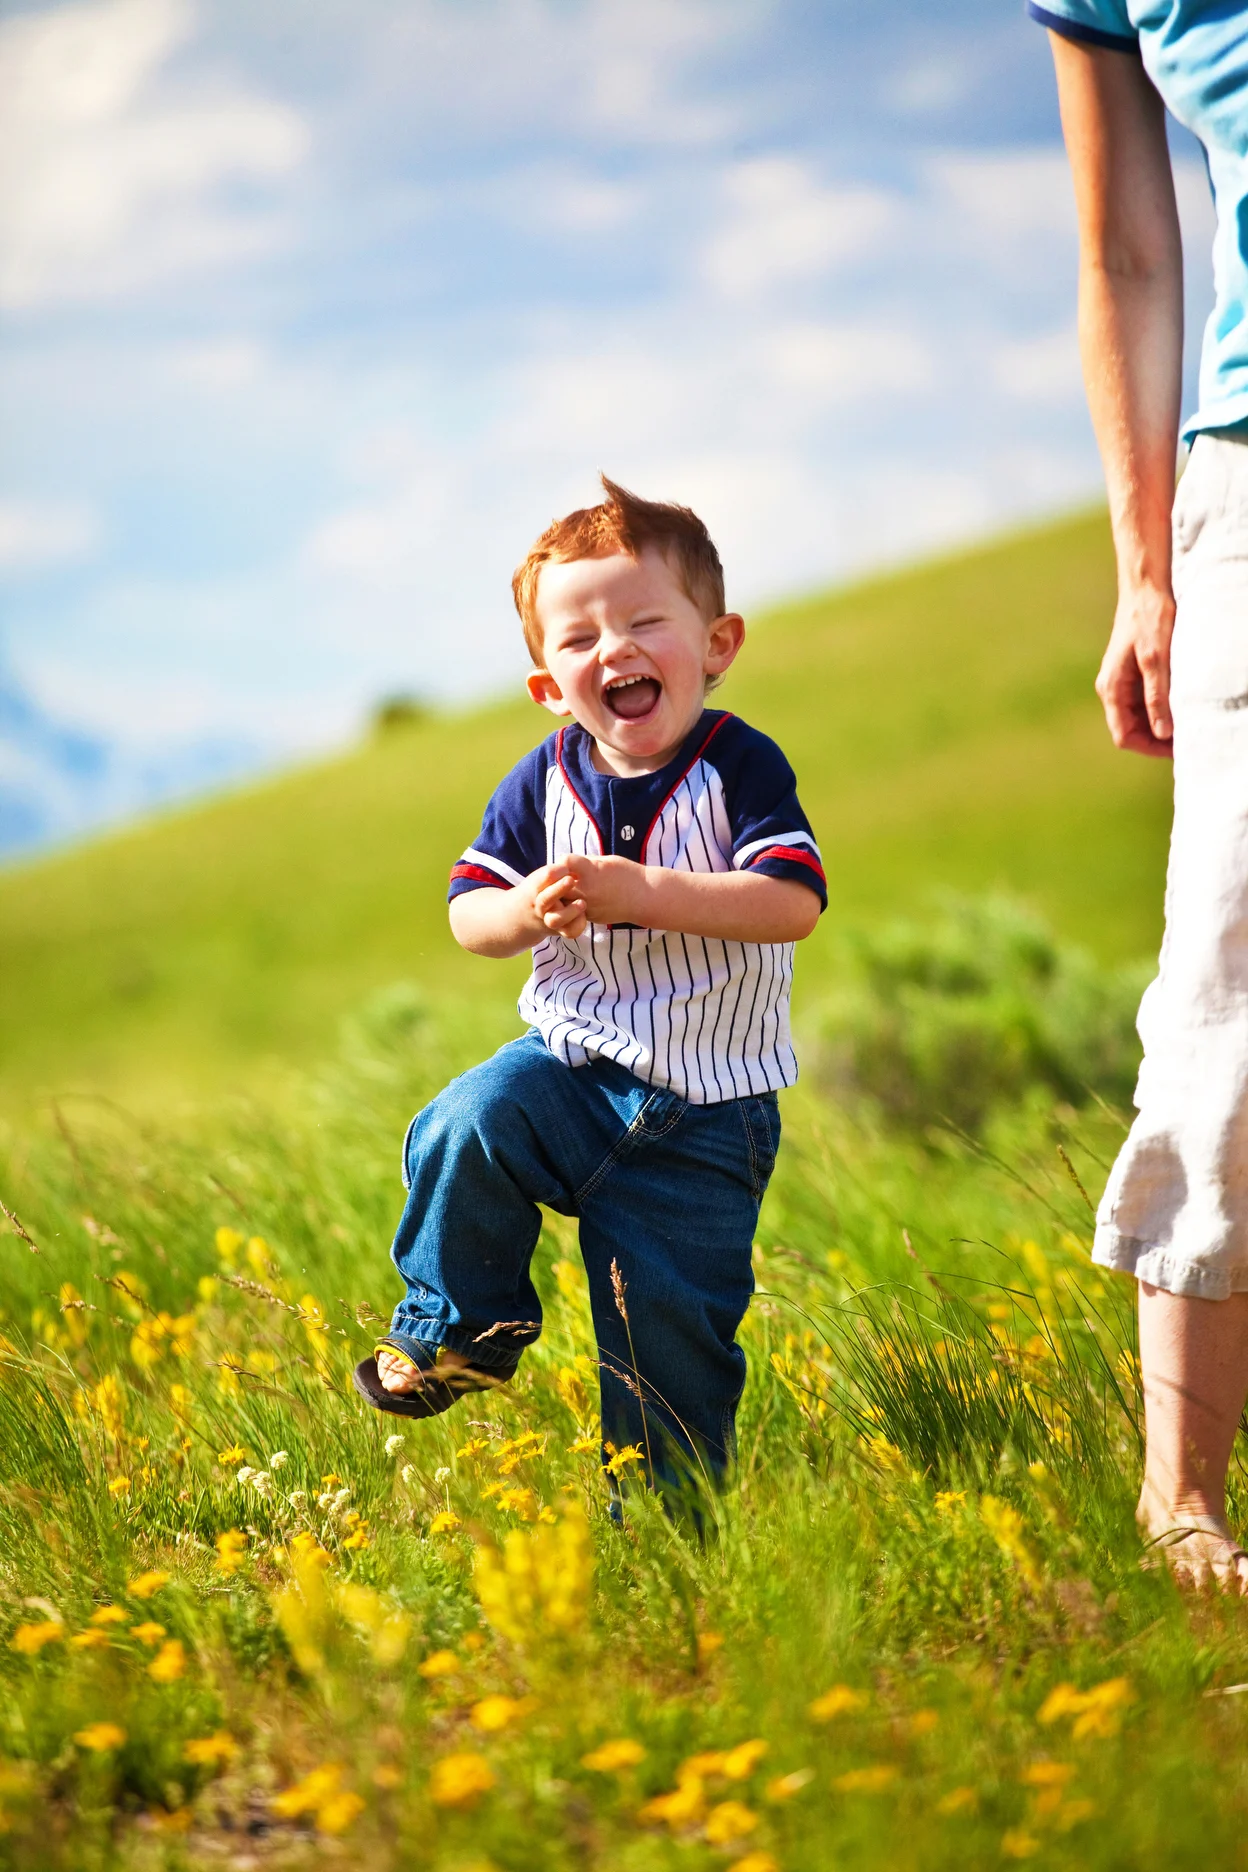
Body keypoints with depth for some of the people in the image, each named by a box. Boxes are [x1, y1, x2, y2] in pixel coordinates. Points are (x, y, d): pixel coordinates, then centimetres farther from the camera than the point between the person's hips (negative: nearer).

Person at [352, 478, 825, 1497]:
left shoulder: (741, 766, -10)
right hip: (569, 1066, 2)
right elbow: (469, 909, 4)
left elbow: (794, 903, -21)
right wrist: (526, 913, -20)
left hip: (704, 1109, -2)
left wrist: (643, 894, -30)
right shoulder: (545, 781, 1)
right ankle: (463, 1328, -5)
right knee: (467, 1126, -29)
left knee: (668, 1319, -1)